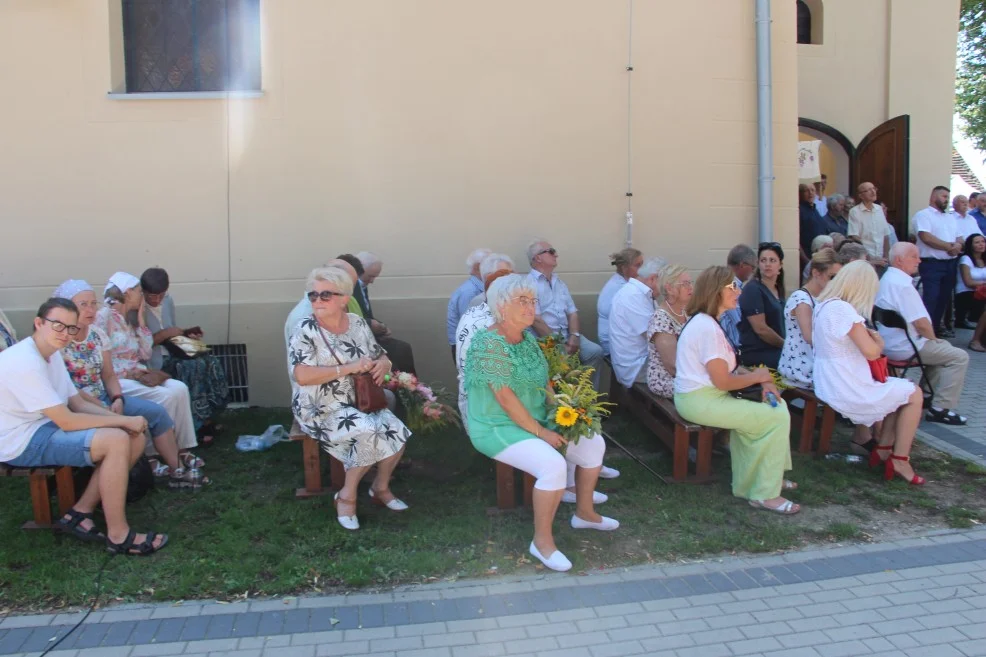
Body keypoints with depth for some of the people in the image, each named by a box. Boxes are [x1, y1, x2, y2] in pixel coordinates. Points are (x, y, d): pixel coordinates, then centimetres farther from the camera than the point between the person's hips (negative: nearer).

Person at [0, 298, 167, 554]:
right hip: (22, 442, -10)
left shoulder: (51, 354, 9)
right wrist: (125, 421, -19)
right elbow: (67, 421, -26)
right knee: (117, 440, -27)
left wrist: (122, 419, -6)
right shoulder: (25, 362, -23)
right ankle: (118, 536, -17)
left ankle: (79, 513, 4)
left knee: (135, 438, -1)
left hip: (46, 427, 10)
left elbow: (78, 404, 11)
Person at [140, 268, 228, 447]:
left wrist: (186, 334, 1)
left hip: (171, 354, 8)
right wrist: (165, 334, -20)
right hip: (151, 362, -8)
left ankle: (207, 418, -9)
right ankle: (199, 424, -19)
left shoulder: (168, 301, 10)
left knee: (210, 362, -14)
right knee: (193, 367, -29)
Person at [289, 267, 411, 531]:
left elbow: (381, 356, 15)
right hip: (322, 410, -6)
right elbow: (301, 376, -23)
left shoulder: (358, 324, 5)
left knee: (397, 430, -17)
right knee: (371, 434, -29)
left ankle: (381, 487, 10)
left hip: (361, 402, 6)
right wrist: (348, 368, -26)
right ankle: (347, 495, -5)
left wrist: (382, 365, -11)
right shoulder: (306, 331, -12)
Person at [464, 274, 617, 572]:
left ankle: (584, 512, 24)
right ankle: (542, 540, -11)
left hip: (536, 419, 9)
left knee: (594, 444, 5)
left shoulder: (527, 337, 7)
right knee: (553, 465, -30)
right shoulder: (490, 343, -21)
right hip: (498, 428, -9)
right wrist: (540, 431, -20)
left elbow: (543, 382, 12)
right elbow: (505, 398, -24)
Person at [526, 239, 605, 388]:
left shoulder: (559, 283, 19)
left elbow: (572, 312, 13)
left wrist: (574, 336, -6)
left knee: (595, 351, -13)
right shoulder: (529, 284, -7)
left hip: (566, 334, 7)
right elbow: (536, 320, -15)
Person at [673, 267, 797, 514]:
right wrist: (758, 376, -4)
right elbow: (723, 381, -21)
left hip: (704, 395, 10)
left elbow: (728, 367, 14)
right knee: (778, 418, -10)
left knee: (775, 407, 12)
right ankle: (765, 494, 0)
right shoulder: (707, 328, -21)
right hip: (701, 401, -10)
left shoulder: (706, 322, 12)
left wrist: (762, 381, 0)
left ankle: (768, 477, 20)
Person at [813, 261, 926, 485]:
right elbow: (871, 352, -21)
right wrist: (879, 342, -1)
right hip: (847, 391, -9)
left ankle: (883, 449, 22)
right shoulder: (843, 309, -23)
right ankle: (899, 459, 13)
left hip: (830, 384, 9)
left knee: (901, 389, 24)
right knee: (914, 394, 10)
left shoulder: (824, 305, 7)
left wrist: (867, 335, 7)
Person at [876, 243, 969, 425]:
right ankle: (940, 408, -3)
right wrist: (933, 338, -3)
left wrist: (932, 339, 15)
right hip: (904, 347, -10)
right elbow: (921, 324, -24)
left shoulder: (886, 278, 9)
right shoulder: (903, 285, -23)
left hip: (889, 342, 10)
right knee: (959, 357, -3)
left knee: (942, 347, 28)